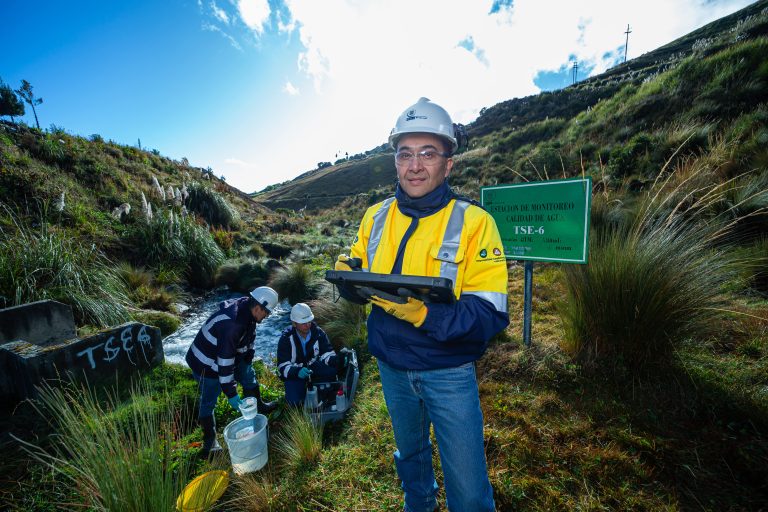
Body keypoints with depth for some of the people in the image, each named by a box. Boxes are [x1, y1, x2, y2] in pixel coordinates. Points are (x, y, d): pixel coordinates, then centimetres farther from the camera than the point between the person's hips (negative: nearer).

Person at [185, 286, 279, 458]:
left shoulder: (245, 309, -11)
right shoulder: (231, 324, -39)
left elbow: (248, 339, 5)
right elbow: (225, 361, -34)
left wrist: (247, 362, 14)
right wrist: (231, 394, -26)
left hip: (231, 355, 9)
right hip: (207, 364, -9)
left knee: (249, 376, 17)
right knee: (208, 403, 5)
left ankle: (258, 406, 39)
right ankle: (209, 441, 24)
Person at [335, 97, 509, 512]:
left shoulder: (474, 222, -17)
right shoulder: (375, 217, -4)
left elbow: (490, 317, -20)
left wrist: (424, 313, -36)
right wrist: (347, 272, -17)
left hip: (448, 373, -4)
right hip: (392, 368, 5)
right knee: (410, 453, 29)